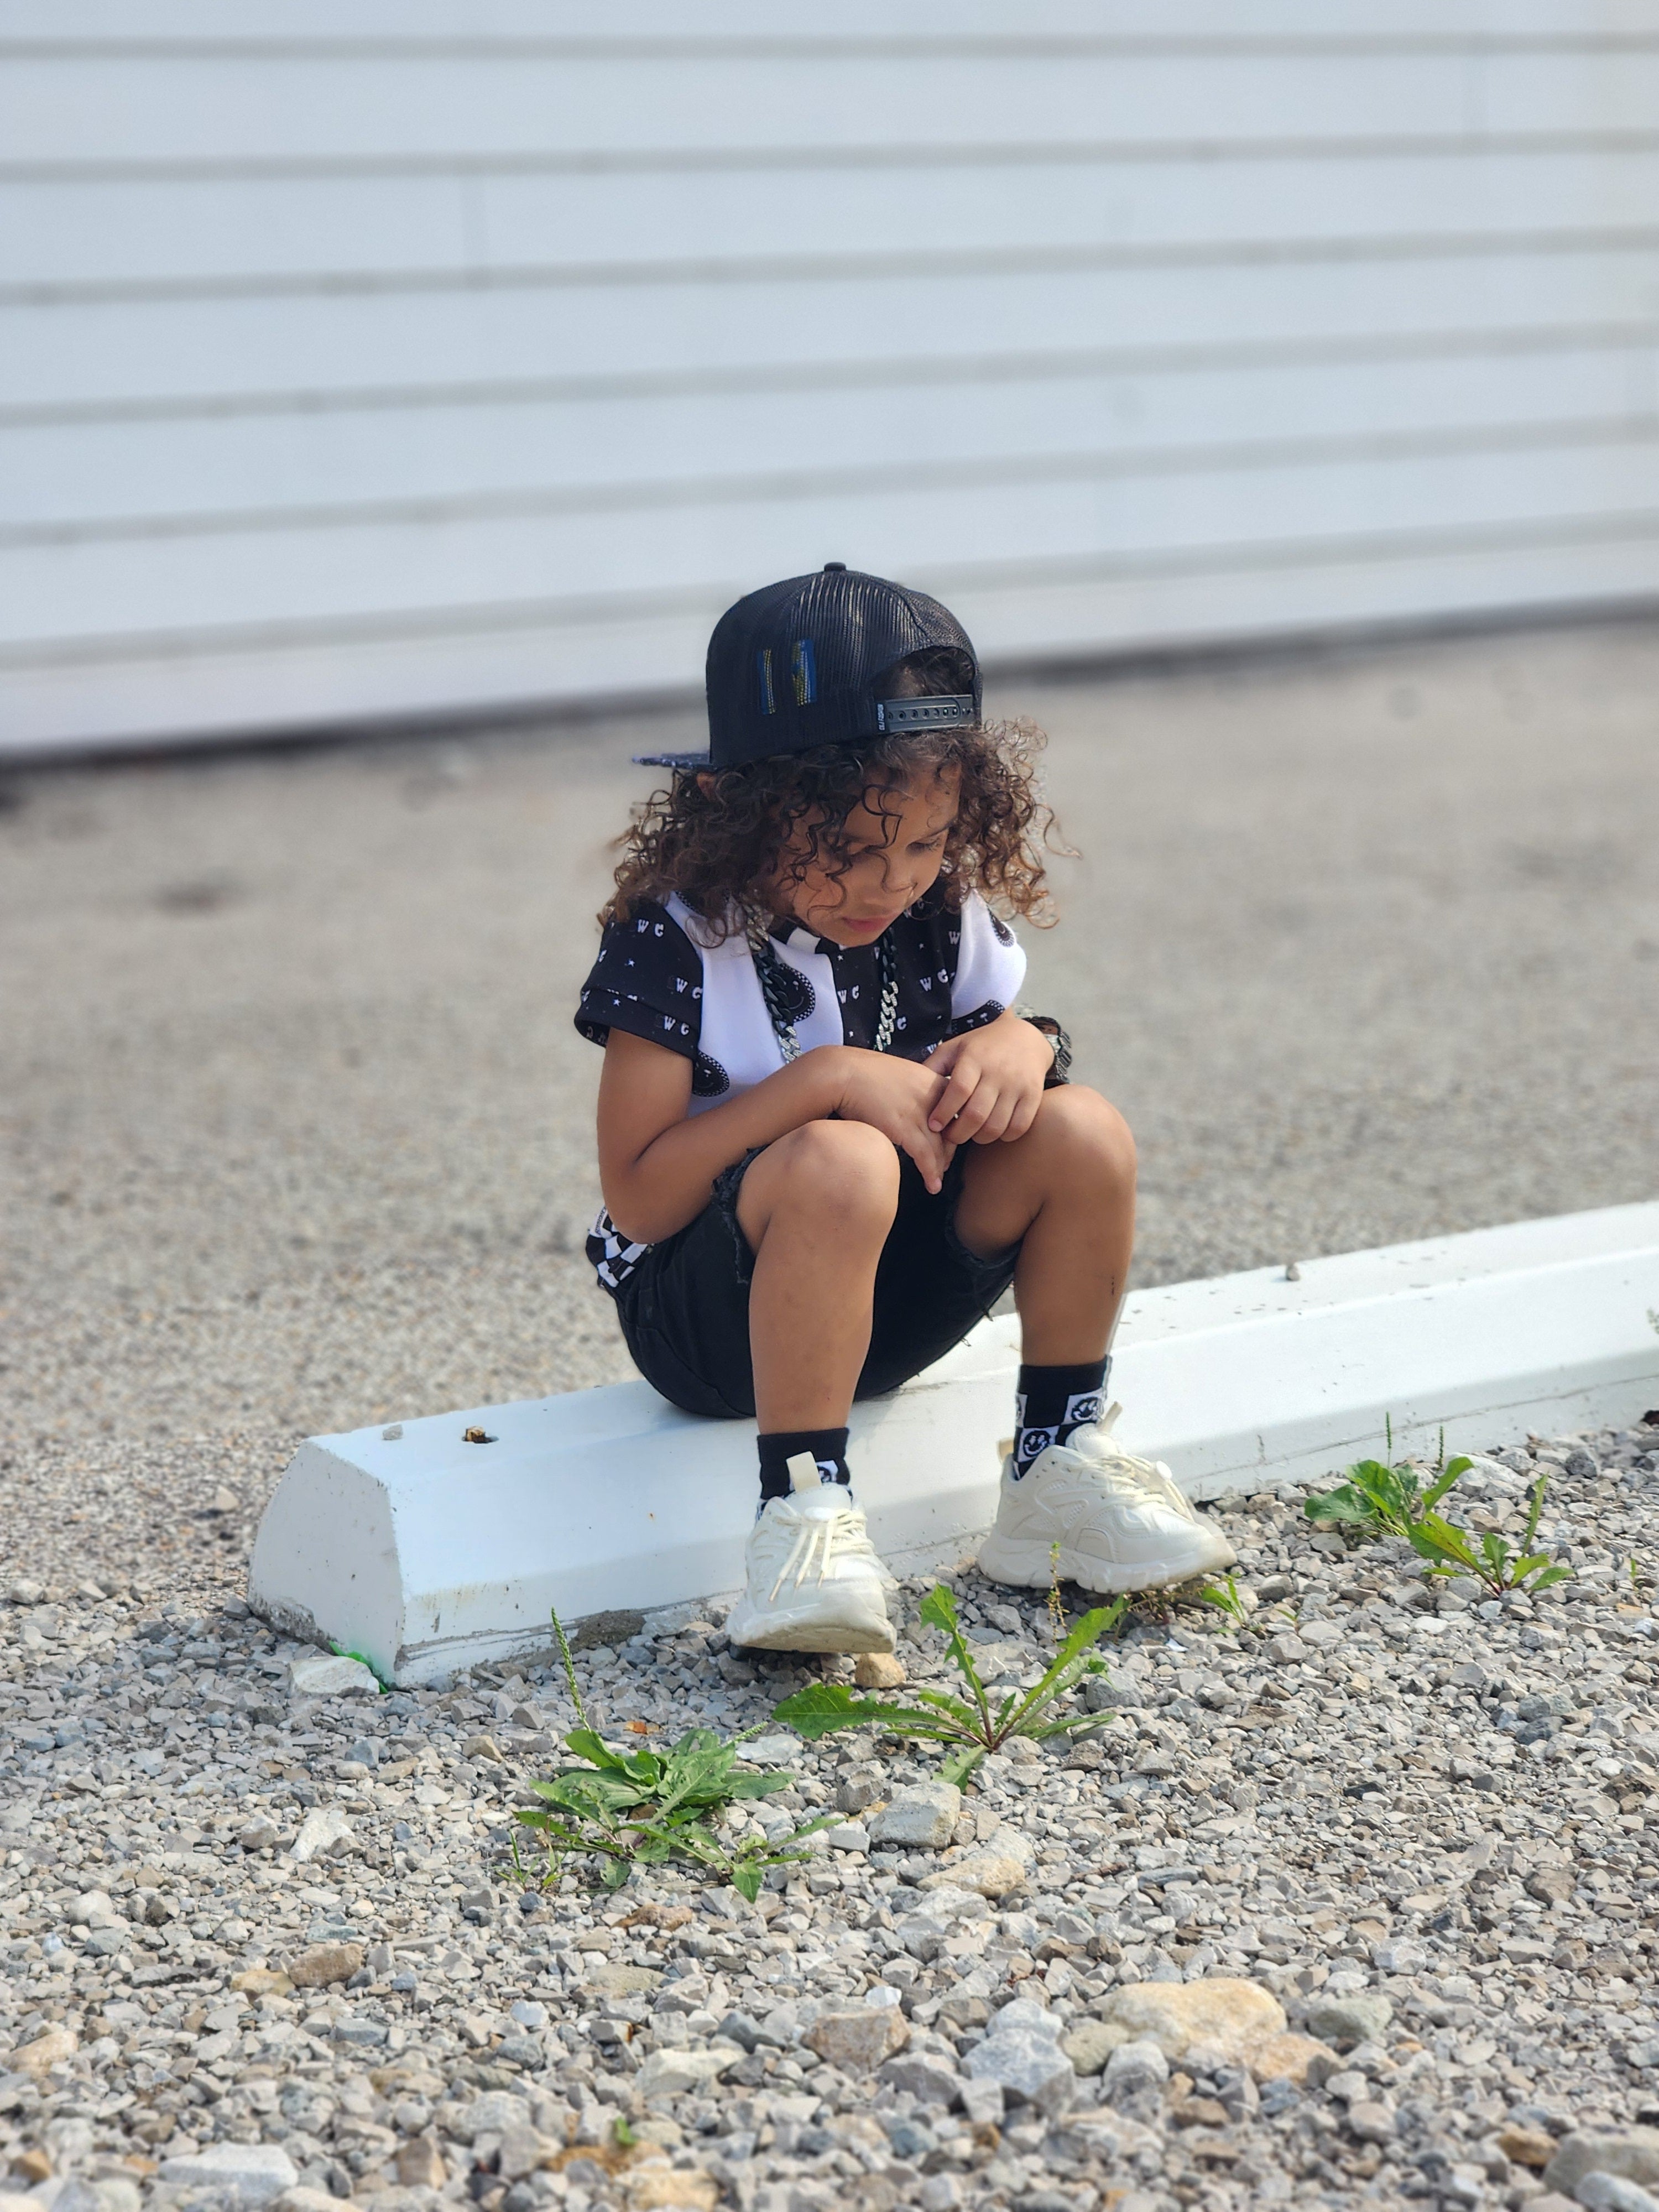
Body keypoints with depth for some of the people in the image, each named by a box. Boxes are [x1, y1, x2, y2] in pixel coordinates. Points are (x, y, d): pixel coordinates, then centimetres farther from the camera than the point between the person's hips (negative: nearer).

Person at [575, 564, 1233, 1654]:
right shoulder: (675, 946, -17)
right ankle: (806, 1509, -31)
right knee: (839, 1166, -37)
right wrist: (825, 1081, -29)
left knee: (1082, 1133, -17)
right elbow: (636, 1199, -20)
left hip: (889, 1299, 6)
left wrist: (1019, 1042, -16)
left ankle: (1061, 1470, -3)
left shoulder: (942, 915, -1)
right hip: (705, 1311, -6)